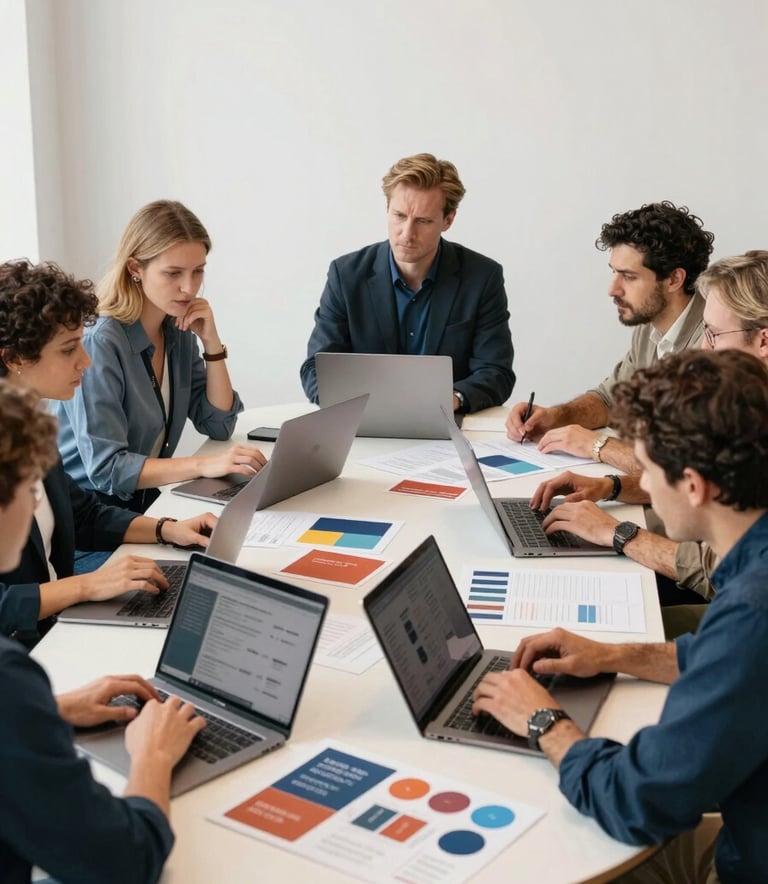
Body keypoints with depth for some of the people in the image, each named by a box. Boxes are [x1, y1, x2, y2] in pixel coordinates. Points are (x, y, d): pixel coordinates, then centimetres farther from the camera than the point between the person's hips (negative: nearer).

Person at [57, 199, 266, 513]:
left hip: (147, 502, 7)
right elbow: (105, 468, -24)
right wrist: (203, 464, -33)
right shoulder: (97, 344, -20)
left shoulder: (180, 333, 2)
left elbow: (219, 425, 4)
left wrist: (211, 342, -6)